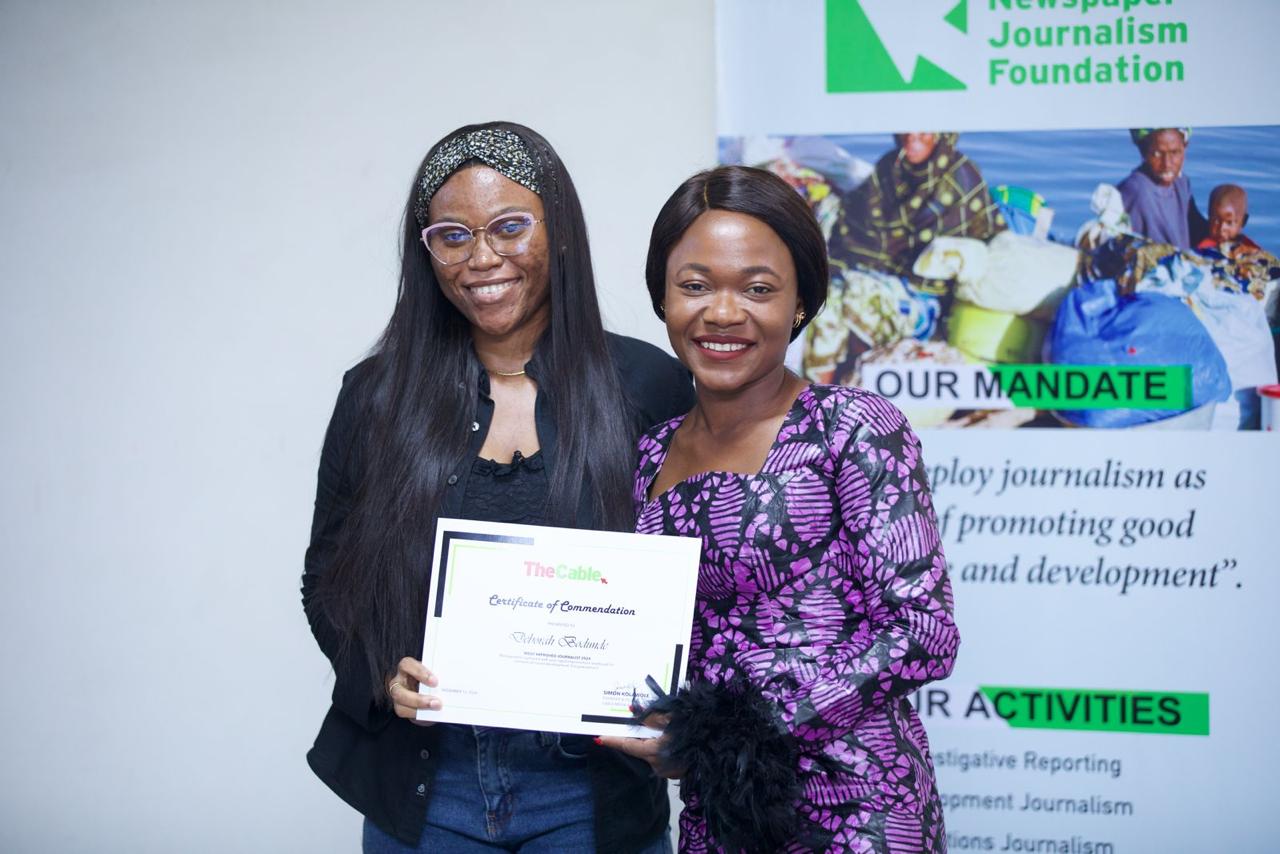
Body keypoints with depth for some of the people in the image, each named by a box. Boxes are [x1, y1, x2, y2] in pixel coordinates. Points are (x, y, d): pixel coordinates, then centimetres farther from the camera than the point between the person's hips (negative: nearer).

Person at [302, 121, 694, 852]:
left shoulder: (649, 386, -2)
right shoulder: (378, 395, 2)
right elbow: (327, 577, 8)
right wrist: (382, 676, -10)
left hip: (593, 793, -1)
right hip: (425, 791, 1)